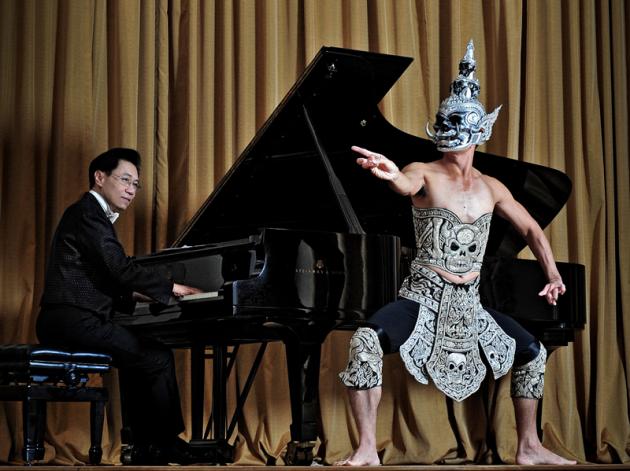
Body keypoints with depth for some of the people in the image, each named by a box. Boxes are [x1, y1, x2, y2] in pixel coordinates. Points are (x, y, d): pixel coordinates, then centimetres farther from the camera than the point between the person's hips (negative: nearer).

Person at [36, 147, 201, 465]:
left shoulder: (92, 213, 22)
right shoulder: (87, 212, -9)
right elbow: (121, 268, -18)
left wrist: (133, 295, 11)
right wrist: (170, 288, -8)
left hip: (67, 321, 11)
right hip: (75, 321, -11)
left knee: (139, 358, 23)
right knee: (159, 359, -8)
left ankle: (142, 447, 21)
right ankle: (167, 445, 4)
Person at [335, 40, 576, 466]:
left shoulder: (490, 188, 8)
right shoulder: (426, 175, -7)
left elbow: (531, 229, 18)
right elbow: (407, 184, -32)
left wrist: (553, 275, 6)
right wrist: (392, 174, -57)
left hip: (468, 302, 6)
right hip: (424, 296, -6)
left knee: (532, 351, 11)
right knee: (366, 341, -31)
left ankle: (529, 448, 28)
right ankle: (367, 449, -25)